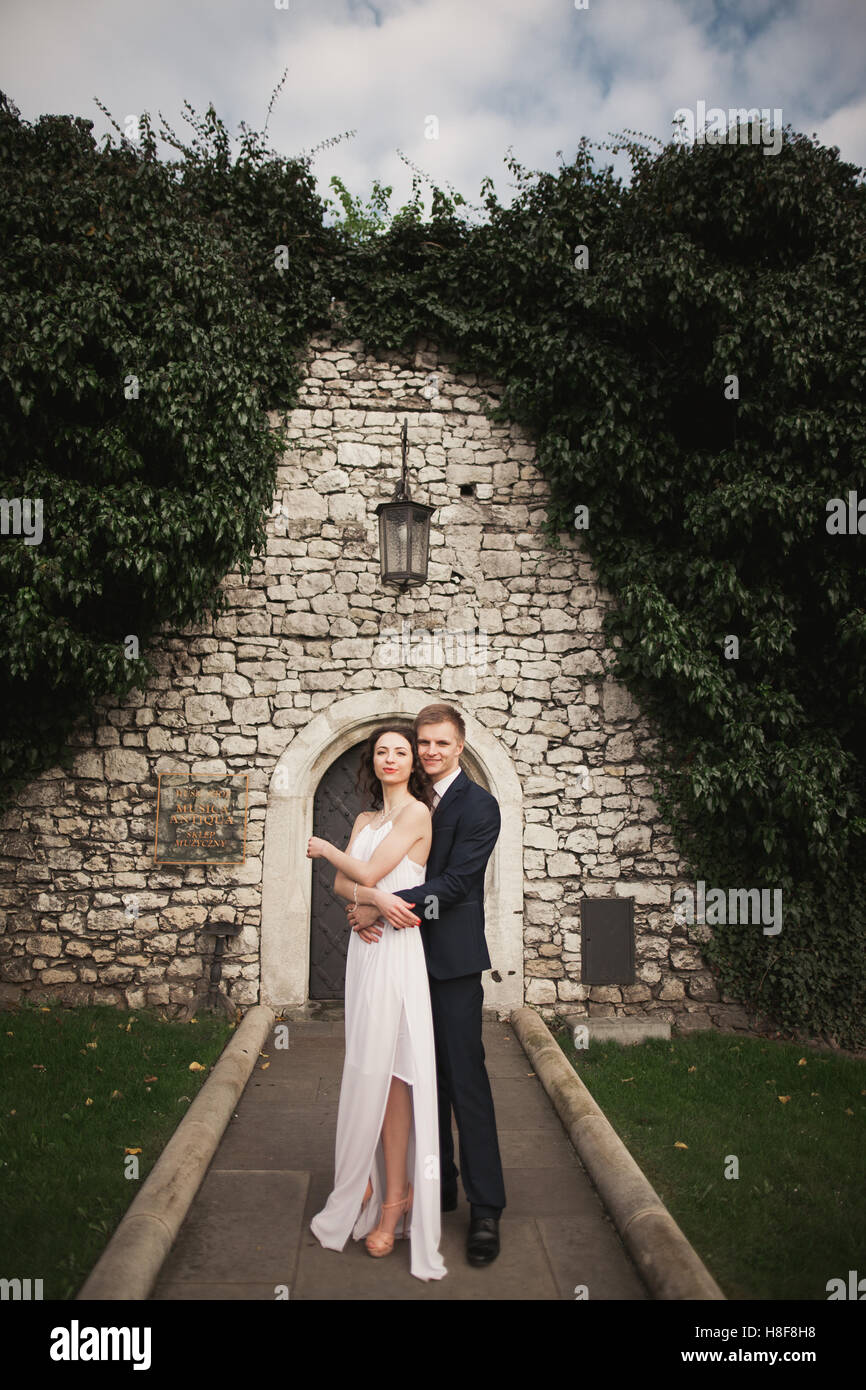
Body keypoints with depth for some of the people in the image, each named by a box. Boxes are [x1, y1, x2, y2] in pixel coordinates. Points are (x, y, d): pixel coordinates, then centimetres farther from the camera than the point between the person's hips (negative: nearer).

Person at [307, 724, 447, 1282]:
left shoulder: (416, 813, -8)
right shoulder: (366, 820, 16)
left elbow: (368, 873, -12)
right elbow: (342, 883, 8)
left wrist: (324, 849, 5)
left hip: (396, 947, -7)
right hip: (366, 942, 7)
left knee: (384, 1068, -4)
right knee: (369, 1066, 10)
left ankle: (394, 1194, 10)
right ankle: (374, 1183, 21)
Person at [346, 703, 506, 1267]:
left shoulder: (478, 805, -9)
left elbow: (455, 882, -16)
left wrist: (385, 904, -22)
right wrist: (368, 900, -12)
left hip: (453, 960, -6)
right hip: (407, 954, 6)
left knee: (466, 1080, -3)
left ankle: (486, 1209, 8)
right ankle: (440, 1186, 29)